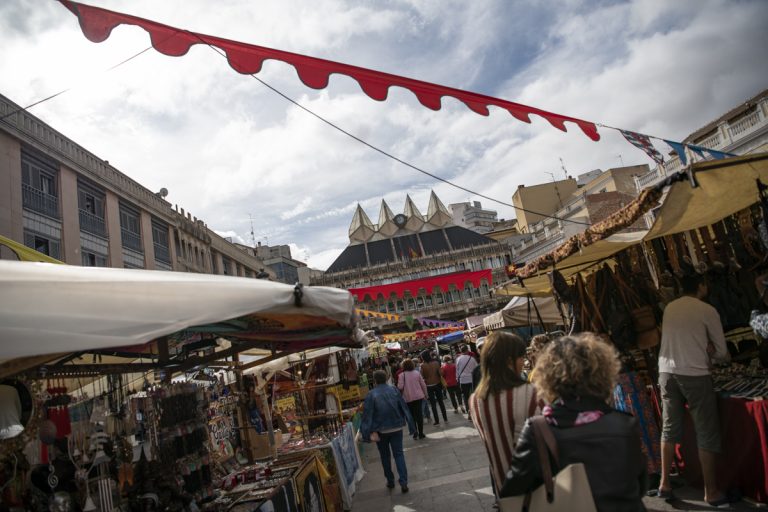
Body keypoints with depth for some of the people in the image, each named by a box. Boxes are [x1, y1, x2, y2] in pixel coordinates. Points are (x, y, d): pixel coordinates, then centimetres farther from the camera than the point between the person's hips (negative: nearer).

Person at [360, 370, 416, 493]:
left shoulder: (371, 395, -11)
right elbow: (404, 408, 2)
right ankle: (403, 482, -6)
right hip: (396, 428, 2)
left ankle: (390, 481, 24)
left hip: (381, 430, -2)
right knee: (398, 454, 6)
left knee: (385, 456, 16)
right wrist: (410, 425, 8)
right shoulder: (394, 390, -2)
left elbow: (368, 415, -15)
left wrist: (371, 432, -15)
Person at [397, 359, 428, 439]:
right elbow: (423, 384, 1)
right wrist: (425, 394, 13)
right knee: (419, 414, 7)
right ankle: (420, 433, 10)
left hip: (408, 398, -1)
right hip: (419, 396, 1)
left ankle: (415, 432, 9)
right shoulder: (417, 373, -1)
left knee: (412, 415, 11)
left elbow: (400, 387, -15)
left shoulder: (402, 375, -8)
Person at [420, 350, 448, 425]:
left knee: (433, 404, 5)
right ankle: (445, 418, 21)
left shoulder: (423, 365, -12)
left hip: (429, 386, -2)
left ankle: (437, 421, 7)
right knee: (441, 402, 16)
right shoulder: (436, 363, -6)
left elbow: (422, 376, -13)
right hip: (437, 384, 2)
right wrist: (440, 380, 9)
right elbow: (440, 373, -9)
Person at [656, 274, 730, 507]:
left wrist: (702, 350, 13)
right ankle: (711, 491, 14)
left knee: (670, 428, 13)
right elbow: (722, 352, 2)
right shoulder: (707, 310, -4)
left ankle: (664, 483, 17)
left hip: (667, 372, 5)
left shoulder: (669, 308, 11)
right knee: (707, 432, 7)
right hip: (694, 374, -5)